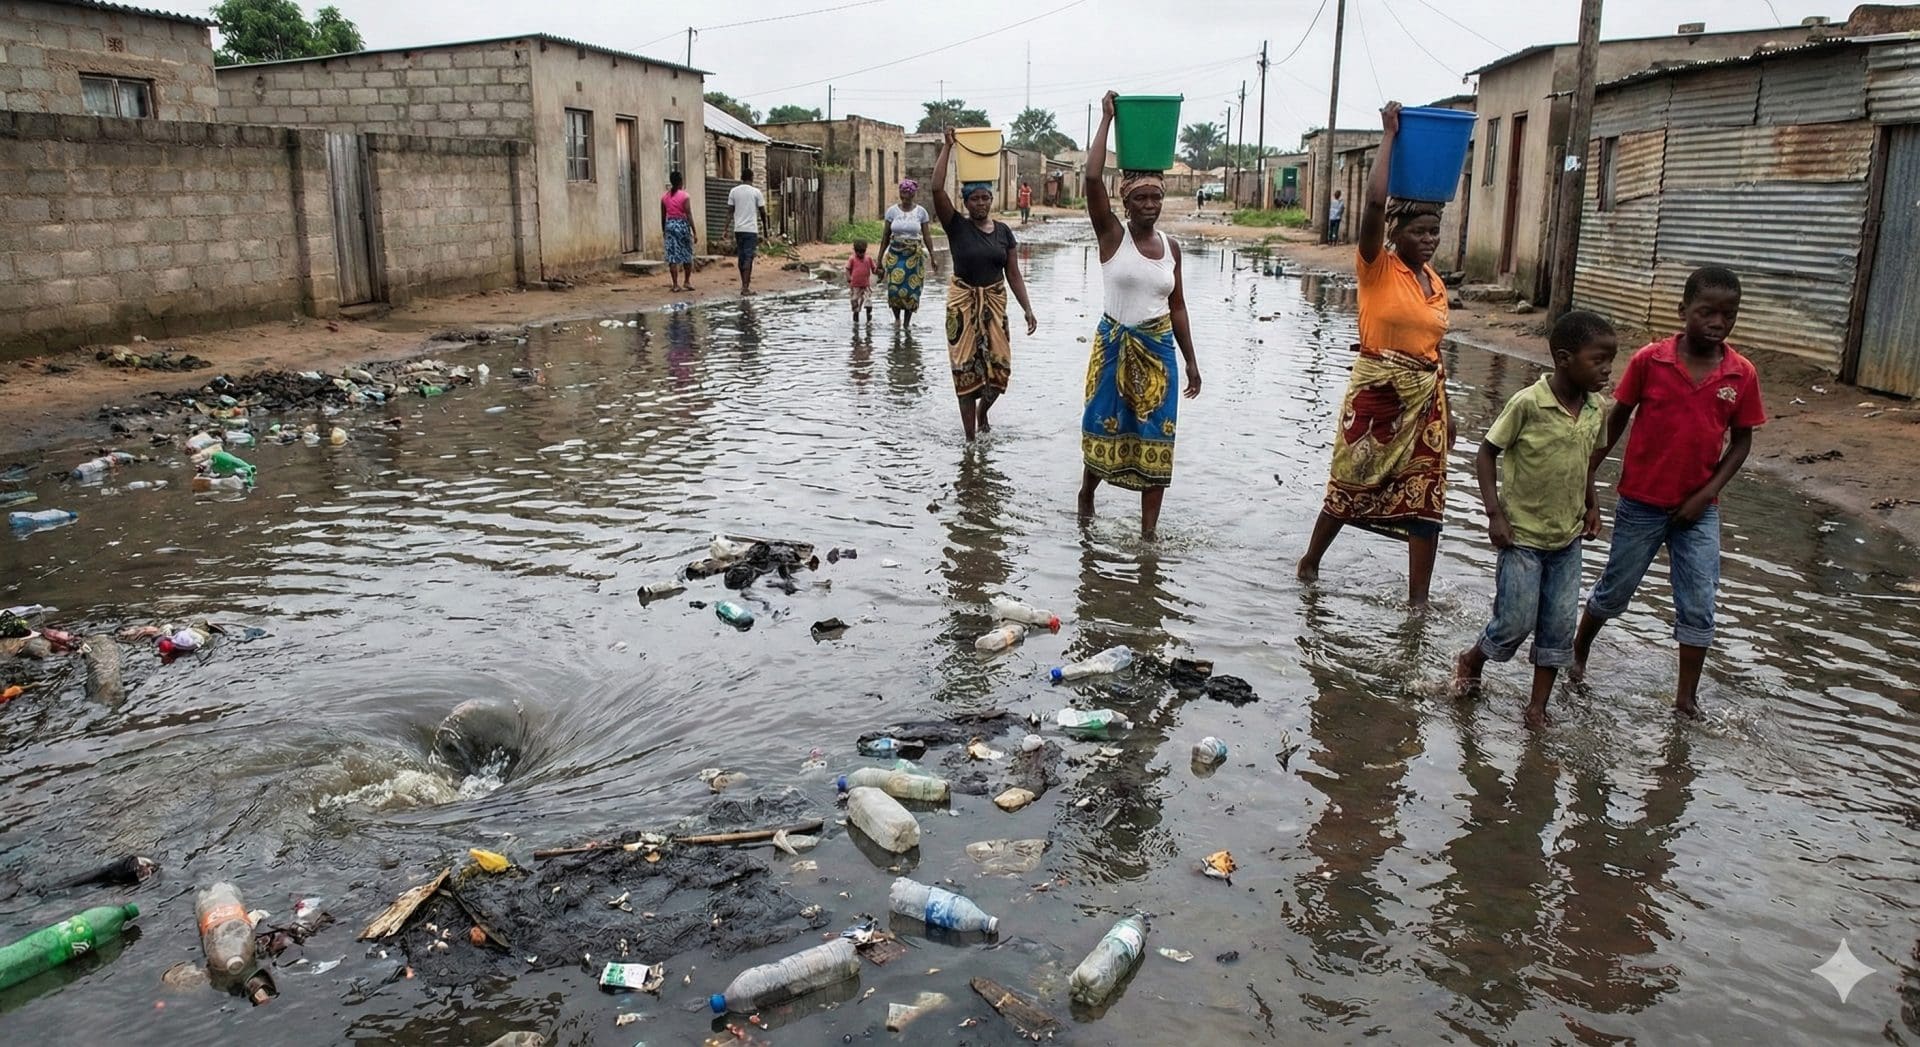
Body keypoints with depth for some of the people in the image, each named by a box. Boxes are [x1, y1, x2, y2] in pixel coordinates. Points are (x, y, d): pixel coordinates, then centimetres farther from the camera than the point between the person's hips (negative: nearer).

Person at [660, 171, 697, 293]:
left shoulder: (664, 196, 5)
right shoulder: (684, 196, -7)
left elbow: (663, 216, 8)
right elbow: (689, 215, -11)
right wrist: (694, 232, -9)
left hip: (670, 225, 3)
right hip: (682, 224, -3)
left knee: (672, 256, 3)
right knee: (687, 255, 11)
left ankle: (676, 284, 0)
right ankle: (686, 281, 16)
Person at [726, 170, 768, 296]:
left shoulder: (734, 191, 4)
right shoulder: (756, 191, -4)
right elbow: (762, 211, -1)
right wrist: (765, 226, 14)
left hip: (738, 229, 3)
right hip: (751, 229, -3)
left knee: (741, 257, 14)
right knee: (748, 257, -5)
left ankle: (745, 284, 22)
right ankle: (745, 287, -13)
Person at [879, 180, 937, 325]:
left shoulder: (921, 211, 0)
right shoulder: (892, 210, 1)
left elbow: (926, 237, 2)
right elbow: (885, 237, 5)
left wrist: (933, 258, -2)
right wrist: (879, 259, 4)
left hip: (914, 255, 0)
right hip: (895, 254, 0)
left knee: (911, 290, -1)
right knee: (894, 289, -9)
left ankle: (907, 323, 12)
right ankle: (896, 318, 13)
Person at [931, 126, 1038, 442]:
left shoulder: (1003, 232, 5)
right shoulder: (957, 226, -4)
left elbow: (1014, 274, 6)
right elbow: (937, 189, -17)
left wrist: (1027, 309, -1)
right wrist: (947, 146, -14)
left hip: (995, 303, 3)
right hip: (963, 303, -3)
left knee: (998, 367, 0)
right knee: (966, 369, -2)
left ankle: (982, 415, 30)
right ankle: (970, 437, 7)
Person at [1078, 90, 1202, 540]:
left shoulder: (1171, 246, 5)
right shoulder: (1112, 234, -6)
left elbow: (1177, 306, 11)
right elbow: (1092, 178, -20)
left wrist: (1191, 361, 9)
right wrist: (1107, 119, -14)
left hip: (1159, 349, 3)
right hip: (1116, 345, -3)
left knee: (1156, 438, 2)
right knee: (1105, 427, 8)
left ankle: (1149, 529, 8)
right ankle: (1086, 495, 36)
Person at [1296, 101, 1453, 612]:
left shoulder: (1436, 282, 10)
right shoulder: (1377, 267, -7)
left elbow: (1432, 347, 16)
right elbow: (1374, 201, -22)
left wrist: (1445, 410, 15)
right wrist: (1389, 135, -14)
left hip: (1426, 398, 5)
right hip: (1376, 394, -5)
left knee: (1425, 498, 4)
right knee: (1352, 487, 7)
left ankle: (1418, 599, 10)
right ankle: (1310, 563, 30)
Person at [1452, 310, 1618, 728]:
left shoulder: (1598, 408, -2)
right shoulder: (1527, 403, -19)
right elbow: (1486, 453, -11)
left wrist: (1591, 506, 6)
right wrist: (1494, 513, -15)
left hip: (1568, 538, 5)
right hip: (1523, 535, -5)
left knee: (1559, 625, 7)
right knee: (1515, 623, 0)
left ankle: (1538, 704, 20)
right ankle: (1470, 662, 29)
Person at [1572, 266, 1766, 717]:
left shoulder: (1742, 374, -7)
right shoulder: (1649, 360, -12)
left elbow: (1741, 441, 1)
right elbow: (1617, 419, -2)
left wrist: (1706, 493, -8)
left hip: (1698, 508, 2)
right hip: (1641, 502, -2)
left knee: (1699, 605, 3)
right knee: (1615, 590, 13)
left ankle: (1687, 695, 15)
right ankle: (1578, 652, 36)